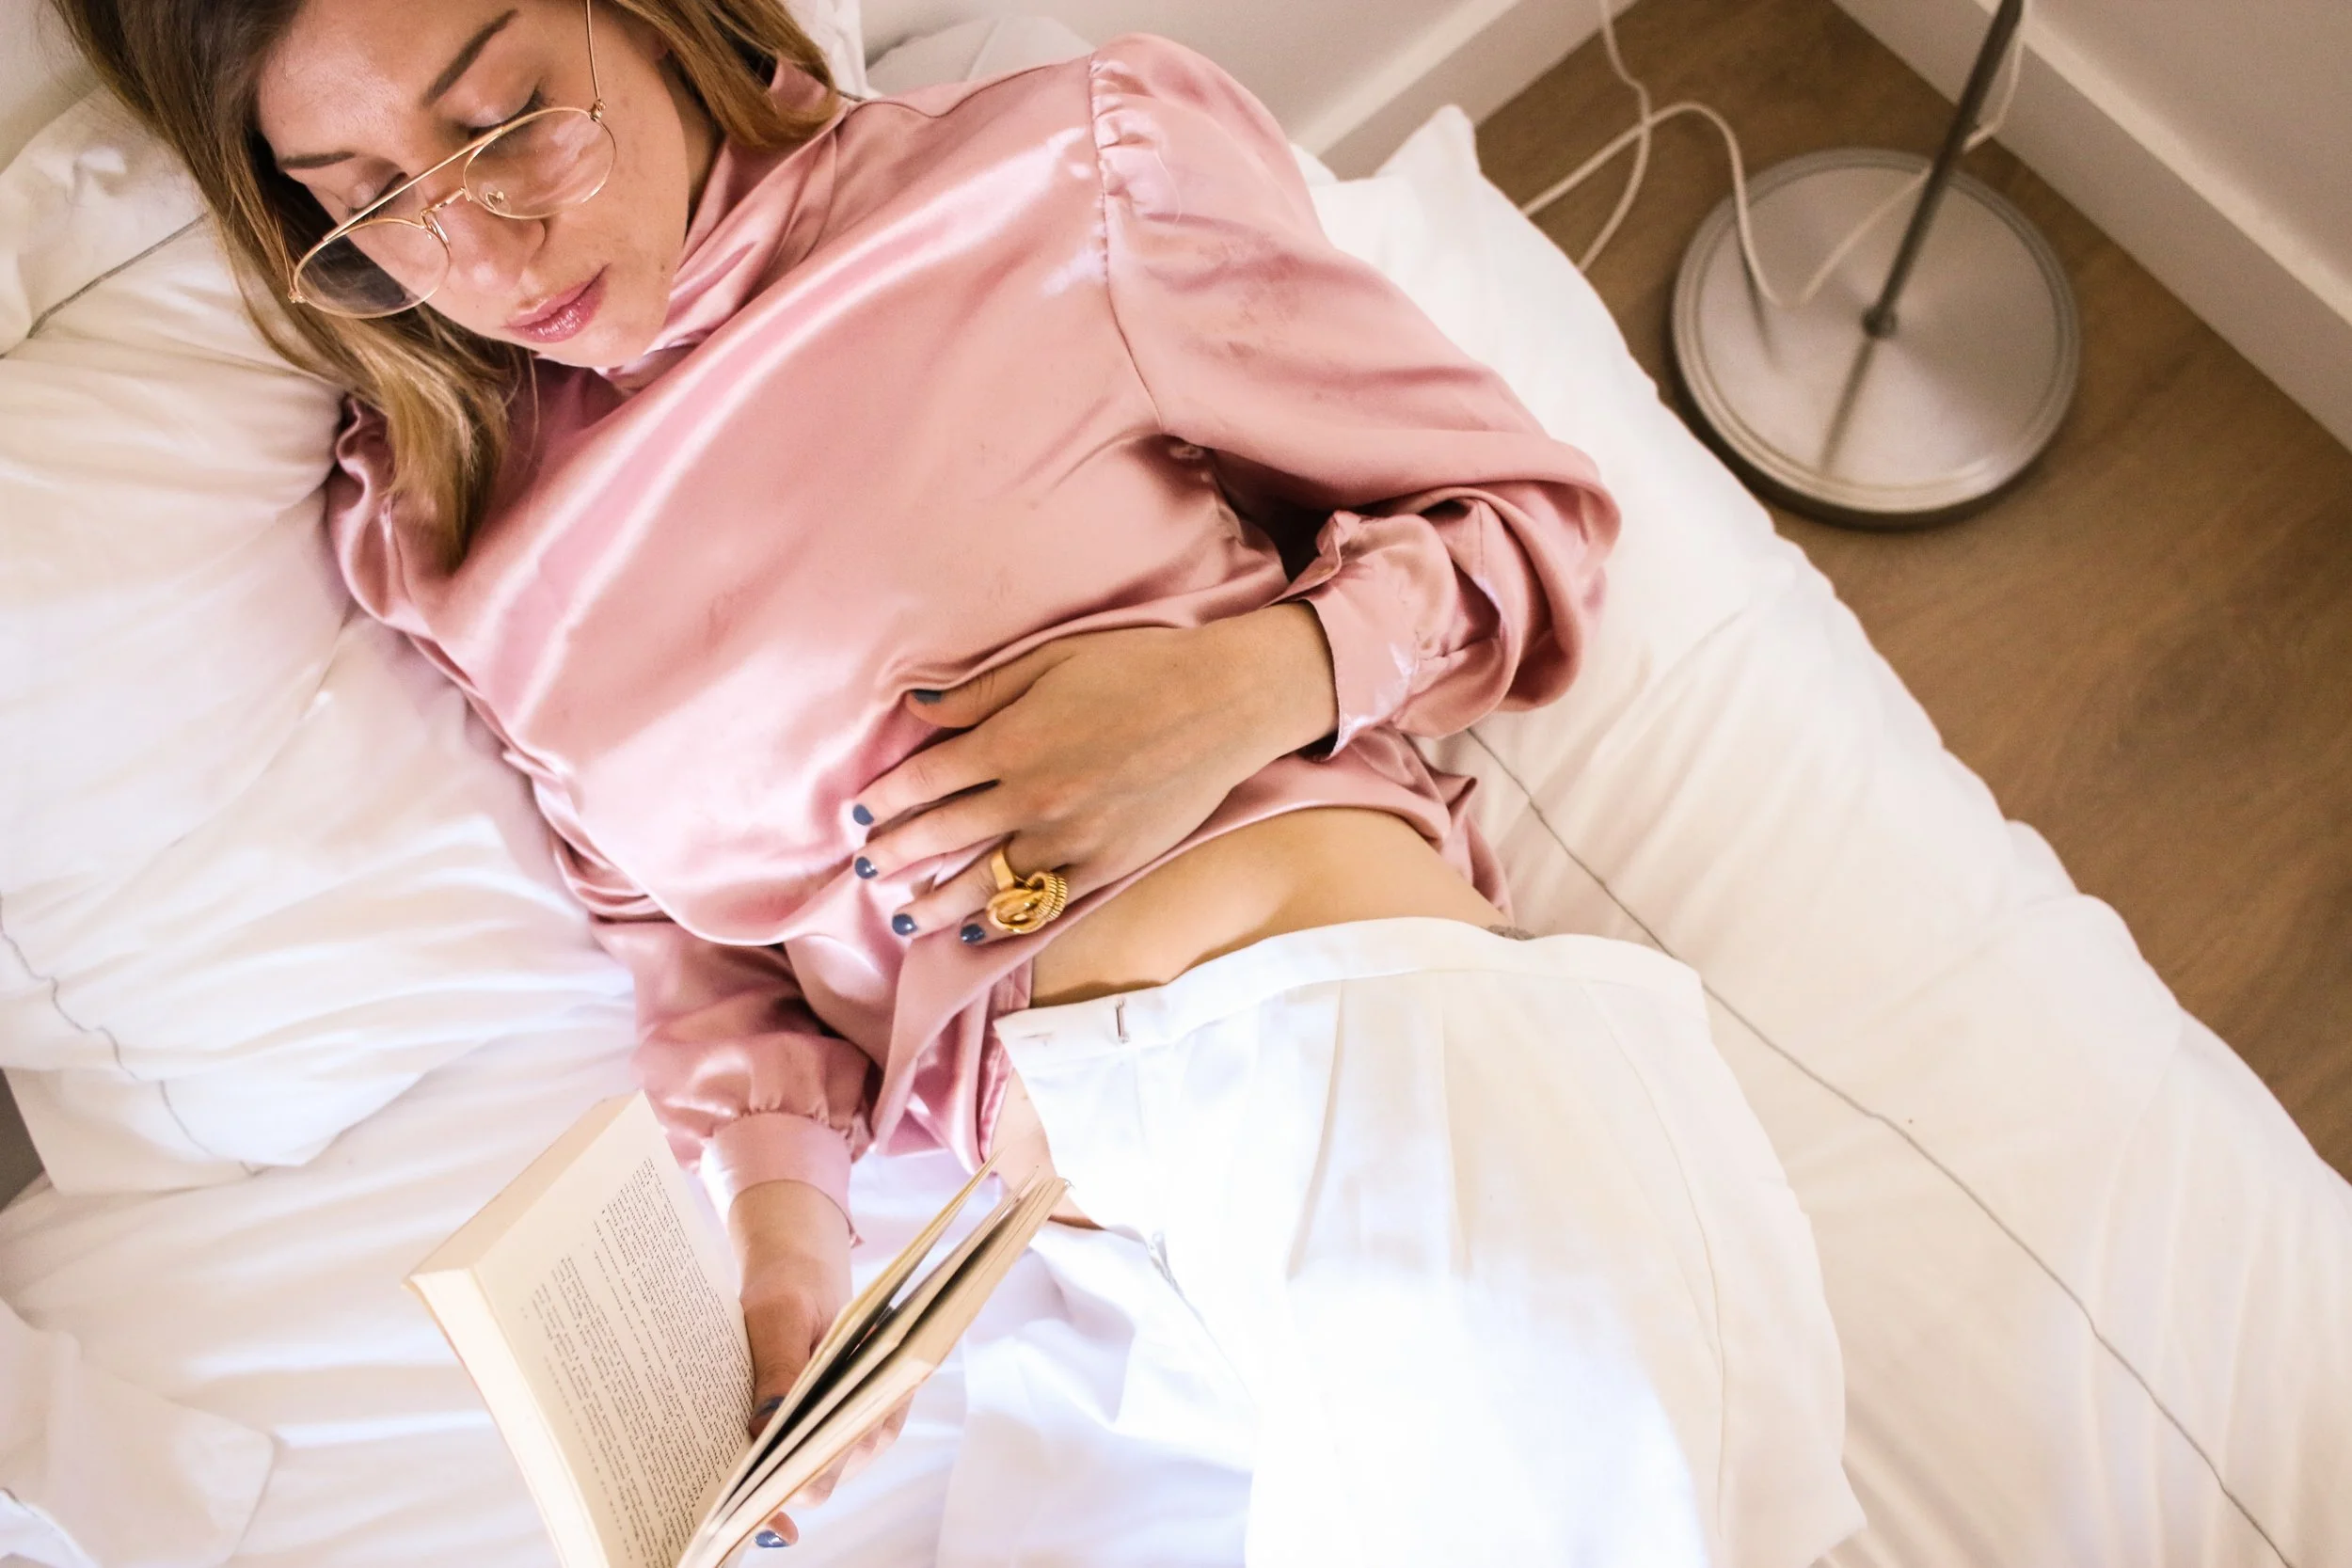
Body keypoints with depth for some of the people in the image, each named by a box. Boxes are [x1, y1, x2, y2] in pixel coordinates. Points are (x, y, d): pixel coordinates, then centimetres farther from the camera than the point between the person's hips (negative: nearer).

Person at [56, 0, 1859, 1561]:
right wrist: (774, 1228, 0)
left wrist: (1251, 676, -11)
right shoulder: (437, 530, 15)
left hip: (1365, 1010, -2)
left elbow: (1529, 516, 7)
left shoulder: (1067, 177, 0)